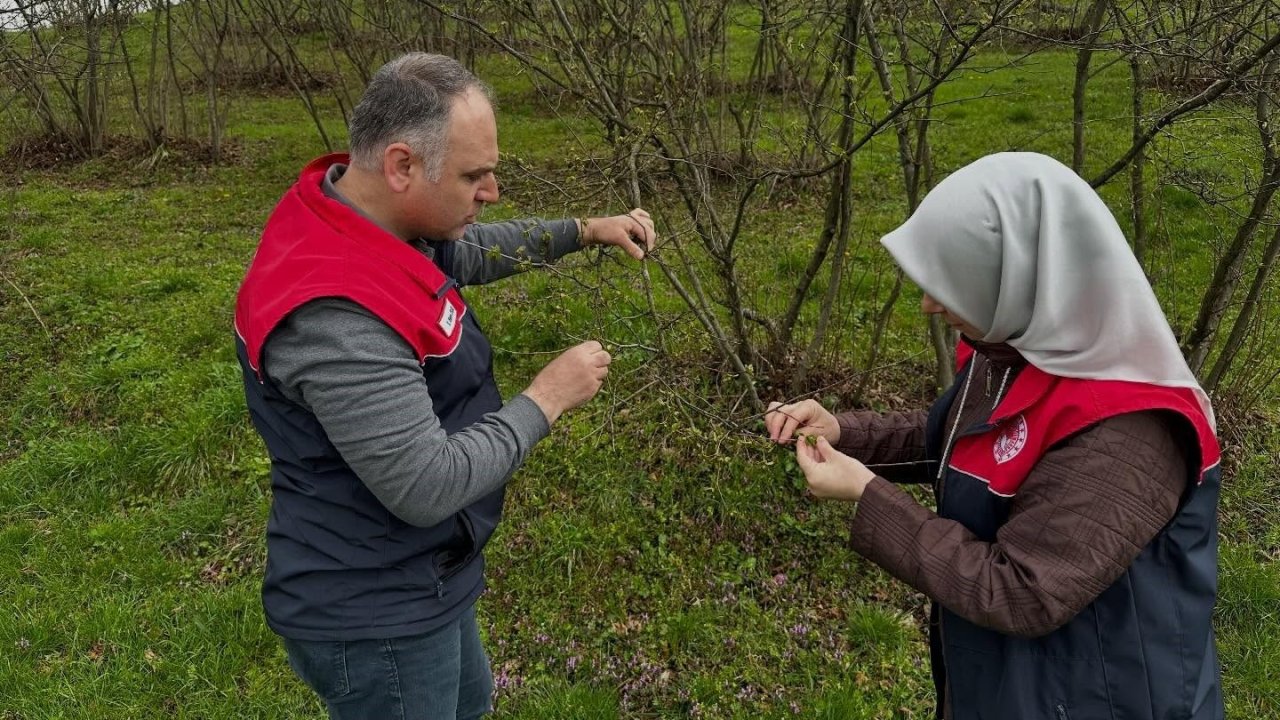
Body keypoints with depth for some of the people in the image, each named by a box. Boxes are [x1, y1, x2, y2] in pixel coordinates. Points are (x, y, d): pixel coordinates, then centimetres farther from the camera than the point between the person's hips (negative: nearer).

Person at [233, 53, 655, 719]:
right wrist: (547, 397, -21)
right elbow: (427, 487, -32)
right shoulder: (335, 314, -35)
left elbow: (470, 249, 17)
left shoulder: (377, 216, -4)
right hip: (375, 617, -9)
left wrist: (584, 231, 10)